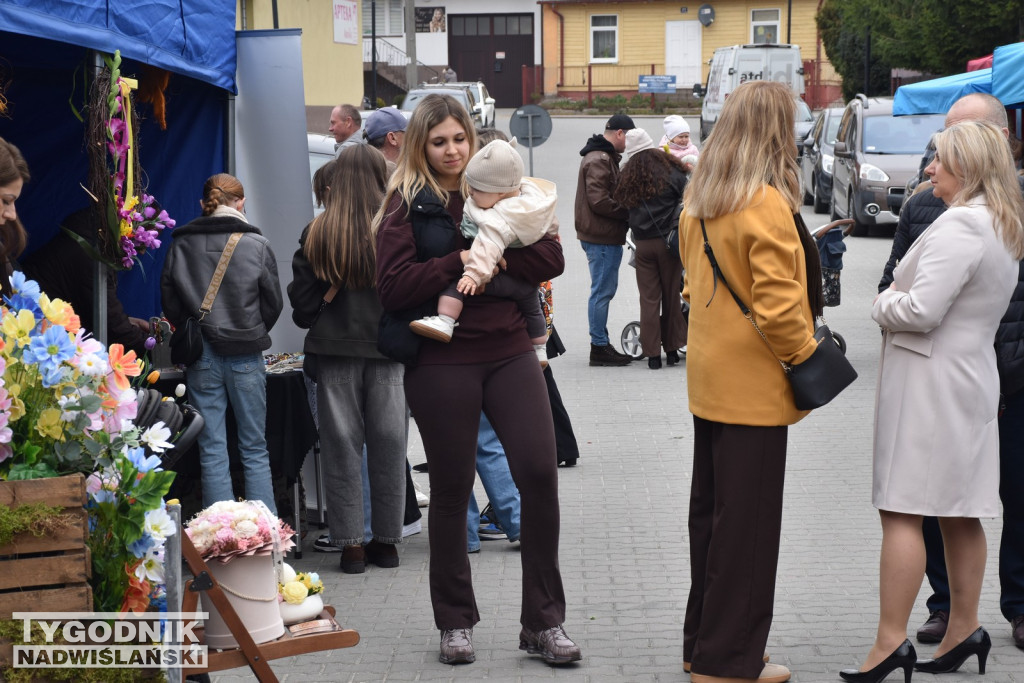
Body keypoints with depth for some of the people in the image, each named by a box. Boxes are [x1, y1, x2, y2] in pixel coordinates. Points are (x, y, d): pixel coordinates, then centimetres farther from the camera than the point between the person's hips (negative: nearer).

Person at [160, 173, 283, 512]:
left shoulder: (181, 245, -1)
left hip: (201, 357, 1)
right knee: (255, 449, 8)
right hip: (246, 357, -1)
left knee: (212, 451, 5)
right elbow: (274, 302, 1)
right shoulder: (257, 245, -4)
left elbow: (169, 303, 3)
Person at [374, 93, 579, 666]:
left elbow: (551, 261, 2)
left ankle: (544, 622, 6)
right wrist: (459, 262, -16)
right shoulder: (406, 204, 2)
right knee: (452, 490, 6)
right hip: (442, 361, -2)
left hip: (508, 350, 2)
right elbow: (394, 287, -9)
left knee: (539, 473, -6)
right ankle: (456, 622, 22)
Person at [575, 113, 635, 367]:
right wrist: (629, 212, -14)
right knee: (602, 291, -6)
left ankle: (601, 345, 21)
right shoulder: (599, 160, -16)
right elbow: (599, 201, -23)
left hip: (602, 235, 11)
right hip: (603, 237, -11)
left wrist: (626, 212, 6)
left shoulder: (604, 157, 18)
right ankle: (599, 347, -1)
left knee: (603, 290, 15)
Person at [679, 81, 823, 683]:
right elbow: (778, 306, -22)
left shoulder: (700, 200, 8)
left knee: (710, 511, 16)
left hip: (709, 378, 9)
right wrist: (809, 360, -8)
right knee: (748, 521, -1)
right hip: (753, 385, -9)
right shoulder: (768, 205, -19)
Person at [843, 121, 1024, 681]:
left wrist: (883, 304, -4)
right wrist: (897, 297, 9)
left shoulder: (961, 226, -19)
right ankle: (963, 630, 20)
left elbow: (921, 310, -24)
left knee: (901, 511, -7)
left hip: (930, 379, -10)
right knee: (960, 516, 13)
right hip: (972, 377, 10)